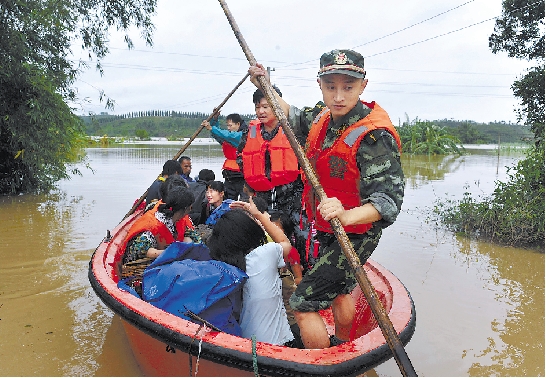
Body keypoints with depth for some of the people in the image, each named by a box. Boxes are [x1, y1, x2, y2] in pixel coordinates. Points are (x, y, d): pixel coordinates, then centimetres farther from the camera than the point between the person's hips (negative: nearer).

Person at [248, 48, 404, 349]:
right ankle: (341, 348, 55)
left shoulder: (374, 137, -29)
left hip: (354, 237, -9)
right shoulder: (325, 119, -5)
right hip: (328, 231, 9)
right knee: (341, 291, 29)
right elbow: (294, 119, 18)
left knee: (302, 304, -5)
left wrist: (347, 215, -52)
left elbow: (389, 199, -35)